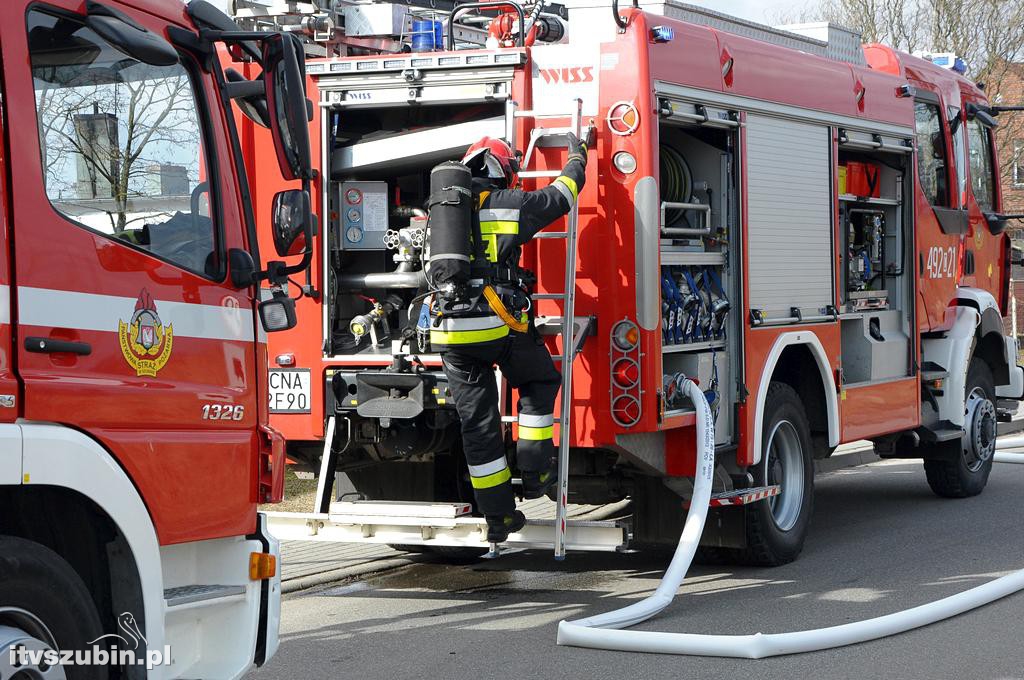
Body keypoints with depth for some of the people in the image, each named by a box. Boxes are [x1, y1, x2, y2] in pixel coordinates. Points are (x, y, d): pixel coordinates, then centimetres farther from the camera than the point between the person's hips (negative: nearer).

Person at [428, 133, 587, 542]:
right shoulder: (510, 203, 1)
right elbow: (561, 195, 13)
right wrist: (577, 158, 33)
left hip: (451, 332, 4)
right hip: (499, 324, -4)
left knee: (477, 423, 8)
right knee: (539, 381, 23)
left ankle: (498, 516, 13)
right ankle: (534, 473, 16)